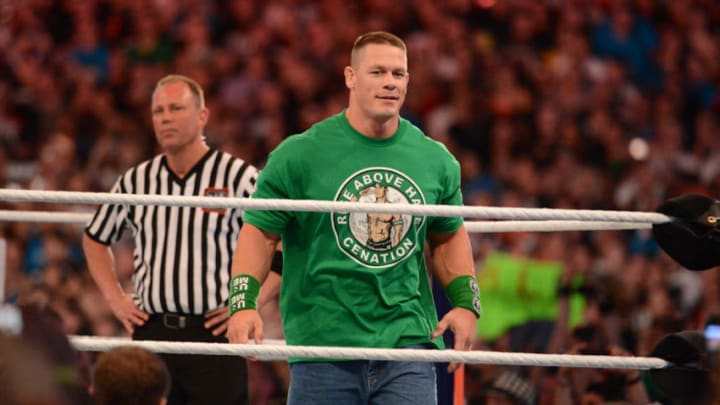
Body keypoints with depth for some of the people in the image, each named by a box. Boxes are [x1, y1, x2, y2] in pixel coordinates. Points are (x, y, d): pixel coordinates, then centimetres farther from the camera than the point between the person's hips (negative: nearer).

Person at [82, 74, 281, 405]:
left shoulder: (239, 178, -3)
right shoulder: (136, 181, 11)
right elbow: (95, 240, 27)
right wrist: (114, 297, 15)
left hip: (214, 331, -4)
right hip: (151, 333, 4)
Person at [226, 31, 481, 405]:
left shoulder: (436, 161, 9)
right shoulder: (299, 155, -2)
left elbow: (449, 237, 24)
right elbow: (260, 233, 1)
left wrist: (466, 304, 11)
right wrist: (243, 304, -13)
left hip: (408, 347, 2)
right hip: (321, 350, -2)